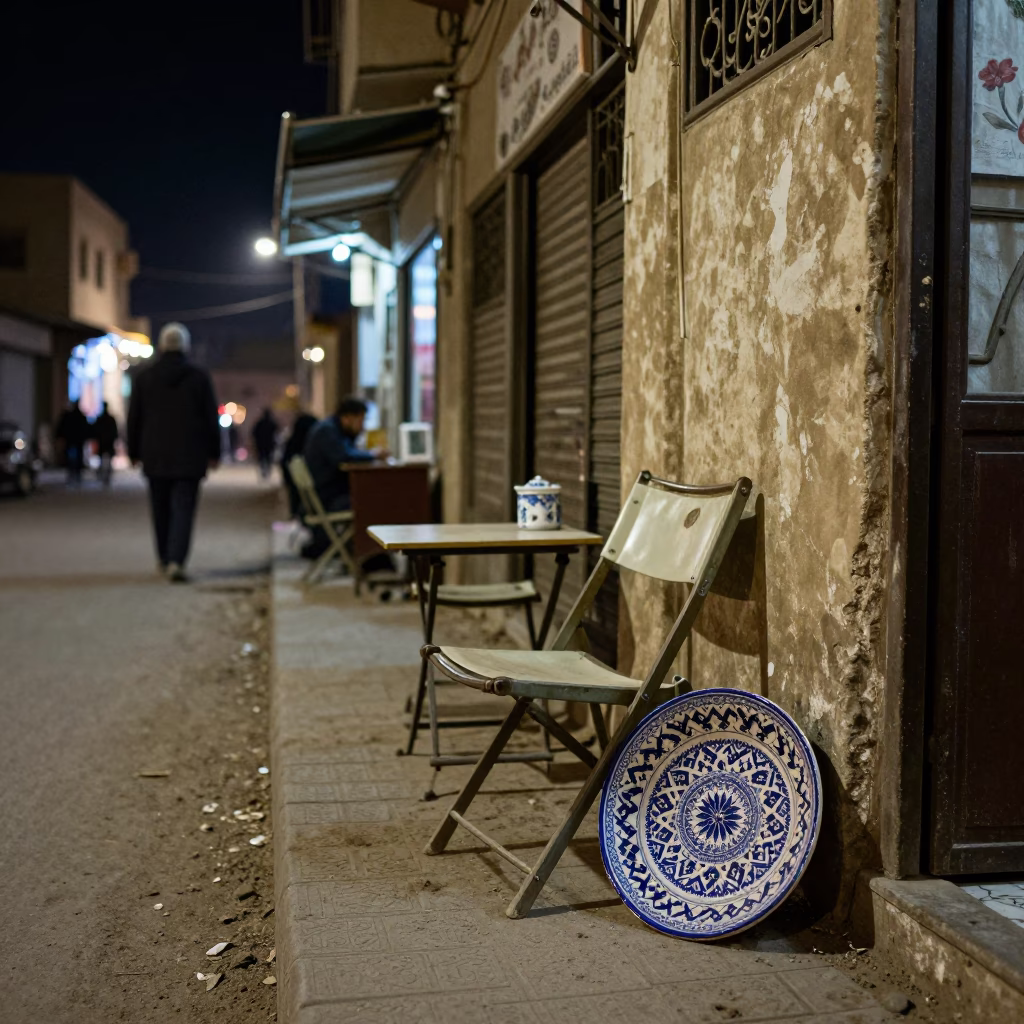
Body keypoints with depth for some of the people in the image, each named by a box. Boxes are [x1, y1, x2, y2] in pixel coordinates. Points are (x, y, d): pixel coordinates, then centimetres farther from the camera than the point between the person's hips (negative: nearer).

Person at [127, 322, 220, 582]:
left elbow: (134, 419, 5)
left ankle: (165, 560, 24)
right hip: (189, 457, -2)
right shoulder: (199, 377, -2)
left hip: (155, 456, 2)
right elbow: (211, 418, 0)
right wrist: (214, 453, 8)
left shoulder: (144, 377, 2)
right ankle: (176, 561, -17)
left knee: (161, 510, 14)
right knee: (183, 509, -4)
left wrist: (134, 452, 14)